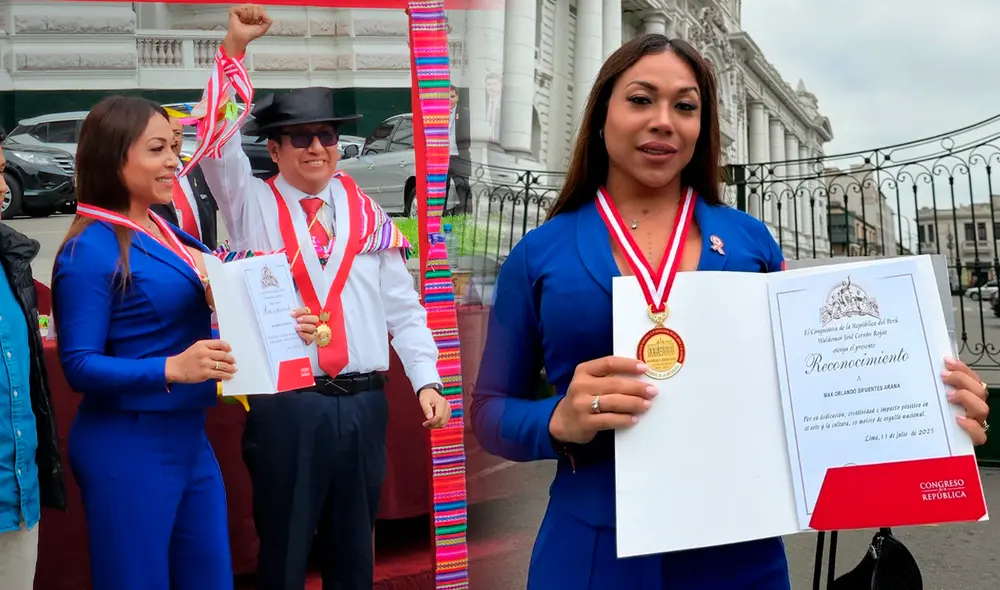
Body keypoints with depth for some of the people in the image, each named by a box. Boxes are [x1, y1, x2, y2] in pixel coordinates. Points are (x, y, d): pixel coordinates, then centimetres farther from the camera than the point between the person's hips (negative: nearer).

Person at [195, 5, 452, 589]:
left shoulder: (369, 214, 9)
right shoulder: (252, 205, 4)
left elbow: (403, 307, 9)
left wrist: (427, 382, 1)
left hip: (364, 404, 3)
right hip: (284, 404, -2)